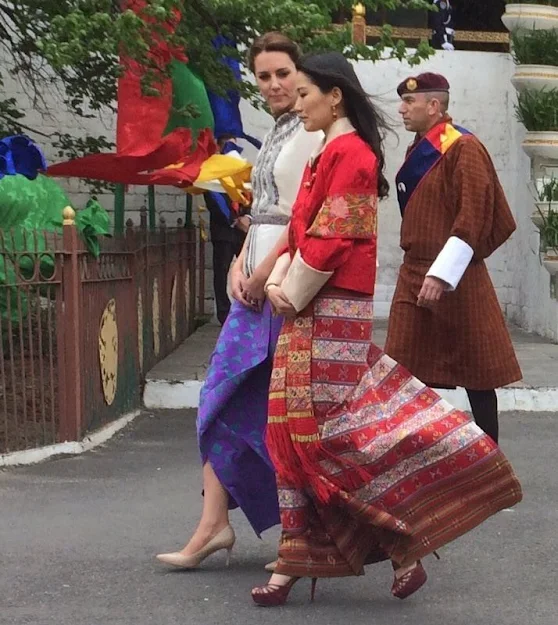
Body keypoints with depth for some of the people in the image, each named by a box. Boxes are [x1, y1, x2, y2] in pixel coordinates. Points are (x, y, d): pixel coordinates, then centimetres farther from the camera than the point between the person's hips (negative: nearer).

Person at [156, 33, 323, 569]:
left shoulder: (313, 133, -9)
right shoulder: (276, 135, 18)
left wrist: (266, 271, -14)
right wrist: (240, 265, 5)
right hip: (256, 280, 9)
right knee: (225, 397, 5)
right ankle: (213, 524, 6)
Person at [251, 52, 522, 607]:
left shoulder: (350, 153, -13)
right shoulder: (328, 156, 17)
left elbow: (331, 239, -18)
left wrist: (293, 294, -10)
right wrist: (278, 282, 1)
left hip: (330, 313, -10)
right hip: (309, 313, 10)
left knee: (325, 429, -8)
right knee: (294, 429, 9)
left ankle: (402, 540, 2)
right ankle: (297, 560, 14)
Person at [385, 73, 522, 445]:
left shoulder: (464, 148, -13)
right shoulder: (419, 151, 14)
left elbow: (473, 220, -19)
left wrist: (441, 275, -24)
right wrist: (416, 272, 19)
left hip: (452, 281, -8)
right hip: (414, 275, 8)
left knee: (476, 374, 3)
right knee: (424, 373, 7)